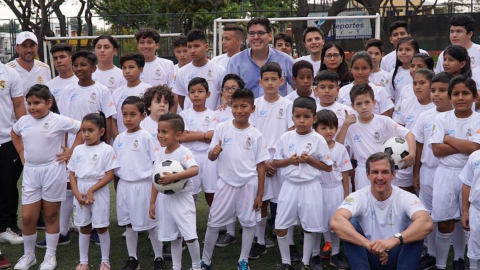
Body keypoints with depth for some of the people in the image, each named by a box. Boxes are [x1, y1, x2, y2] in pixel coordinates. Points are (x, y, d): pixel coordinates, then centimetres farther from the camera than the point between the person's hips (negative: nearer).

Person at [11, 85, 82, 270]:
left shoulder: (59, 120, -11)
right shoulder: (23, 121, 4)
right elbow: (14, 133, 25)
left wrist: (71, 152, -9)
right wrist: (21, 153, 13)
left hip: (52, 172, -4)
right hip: (30, 172, 4)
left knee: (51, 216, 8)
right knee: (27, 217, 4)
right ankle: (28, 255, 23)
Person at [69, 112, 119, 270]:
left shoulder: (106, 150, -8)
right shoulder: (78, 150, 5)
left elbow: (109, 175, -11)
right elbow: (72, 174, 6)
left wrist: (92, 190, -17)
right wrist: (77, 193, -7)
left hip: (99, 192, -4)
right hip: (80, 192, 4)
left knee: (101, 227, 4)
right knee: (84, 227, 13)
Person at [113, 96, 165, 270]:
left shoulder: (146, 137, -8)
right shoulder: (119, 139, 6)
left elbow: (156, 163, -7)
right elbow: (115, 166, 14)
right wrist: (116, 188, 13)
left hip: (143, 185, -5)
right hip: (124, 186, 5)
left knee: (151, 223, 4)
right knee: (129, 224, 13)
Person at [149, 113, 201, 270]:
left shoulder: (184, 152, -16)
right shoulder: (160, 154, 5)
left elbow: (195, 170, -34)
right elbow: (156, 180, 10)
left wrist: (173, 177, -41)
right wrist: (152, 202, 9)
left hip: (181, 200, -6)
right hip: (164, 200, 6)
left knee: (190, 236, -6)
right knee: (174, 237, 15)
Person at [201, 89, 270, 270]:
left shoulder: (256, 135, -4)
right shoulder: (221, 129, -4)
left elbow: (261, 166, 0)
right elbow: (211, 157, 0)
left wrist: (260, 194, -1)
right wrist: (215, 151, -24)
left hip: (249, 184, 0)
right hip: (226, 183, 0)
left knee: (248, 222, 8)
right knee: (214, 223, 6)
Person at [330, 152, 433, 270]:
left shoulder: (406, 198, -13)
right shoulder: (359, 197, -13)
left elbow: (427, 223, -34)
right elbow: (336, 222, -34)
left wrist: (394, 240, -51)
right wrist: (368, 244, -48)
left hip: (397, 258, 0)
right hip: (368, 257, 0)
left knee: (416, 227, -25)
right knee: (350, 223, -24)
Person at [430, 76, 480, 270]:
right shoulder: (442, 119, -1)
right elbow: (437, 149, -9)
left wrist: (449, 139, -9)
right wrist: (464, 146, -12)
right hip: (445, 174, 0)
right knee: (445, 224, 1)